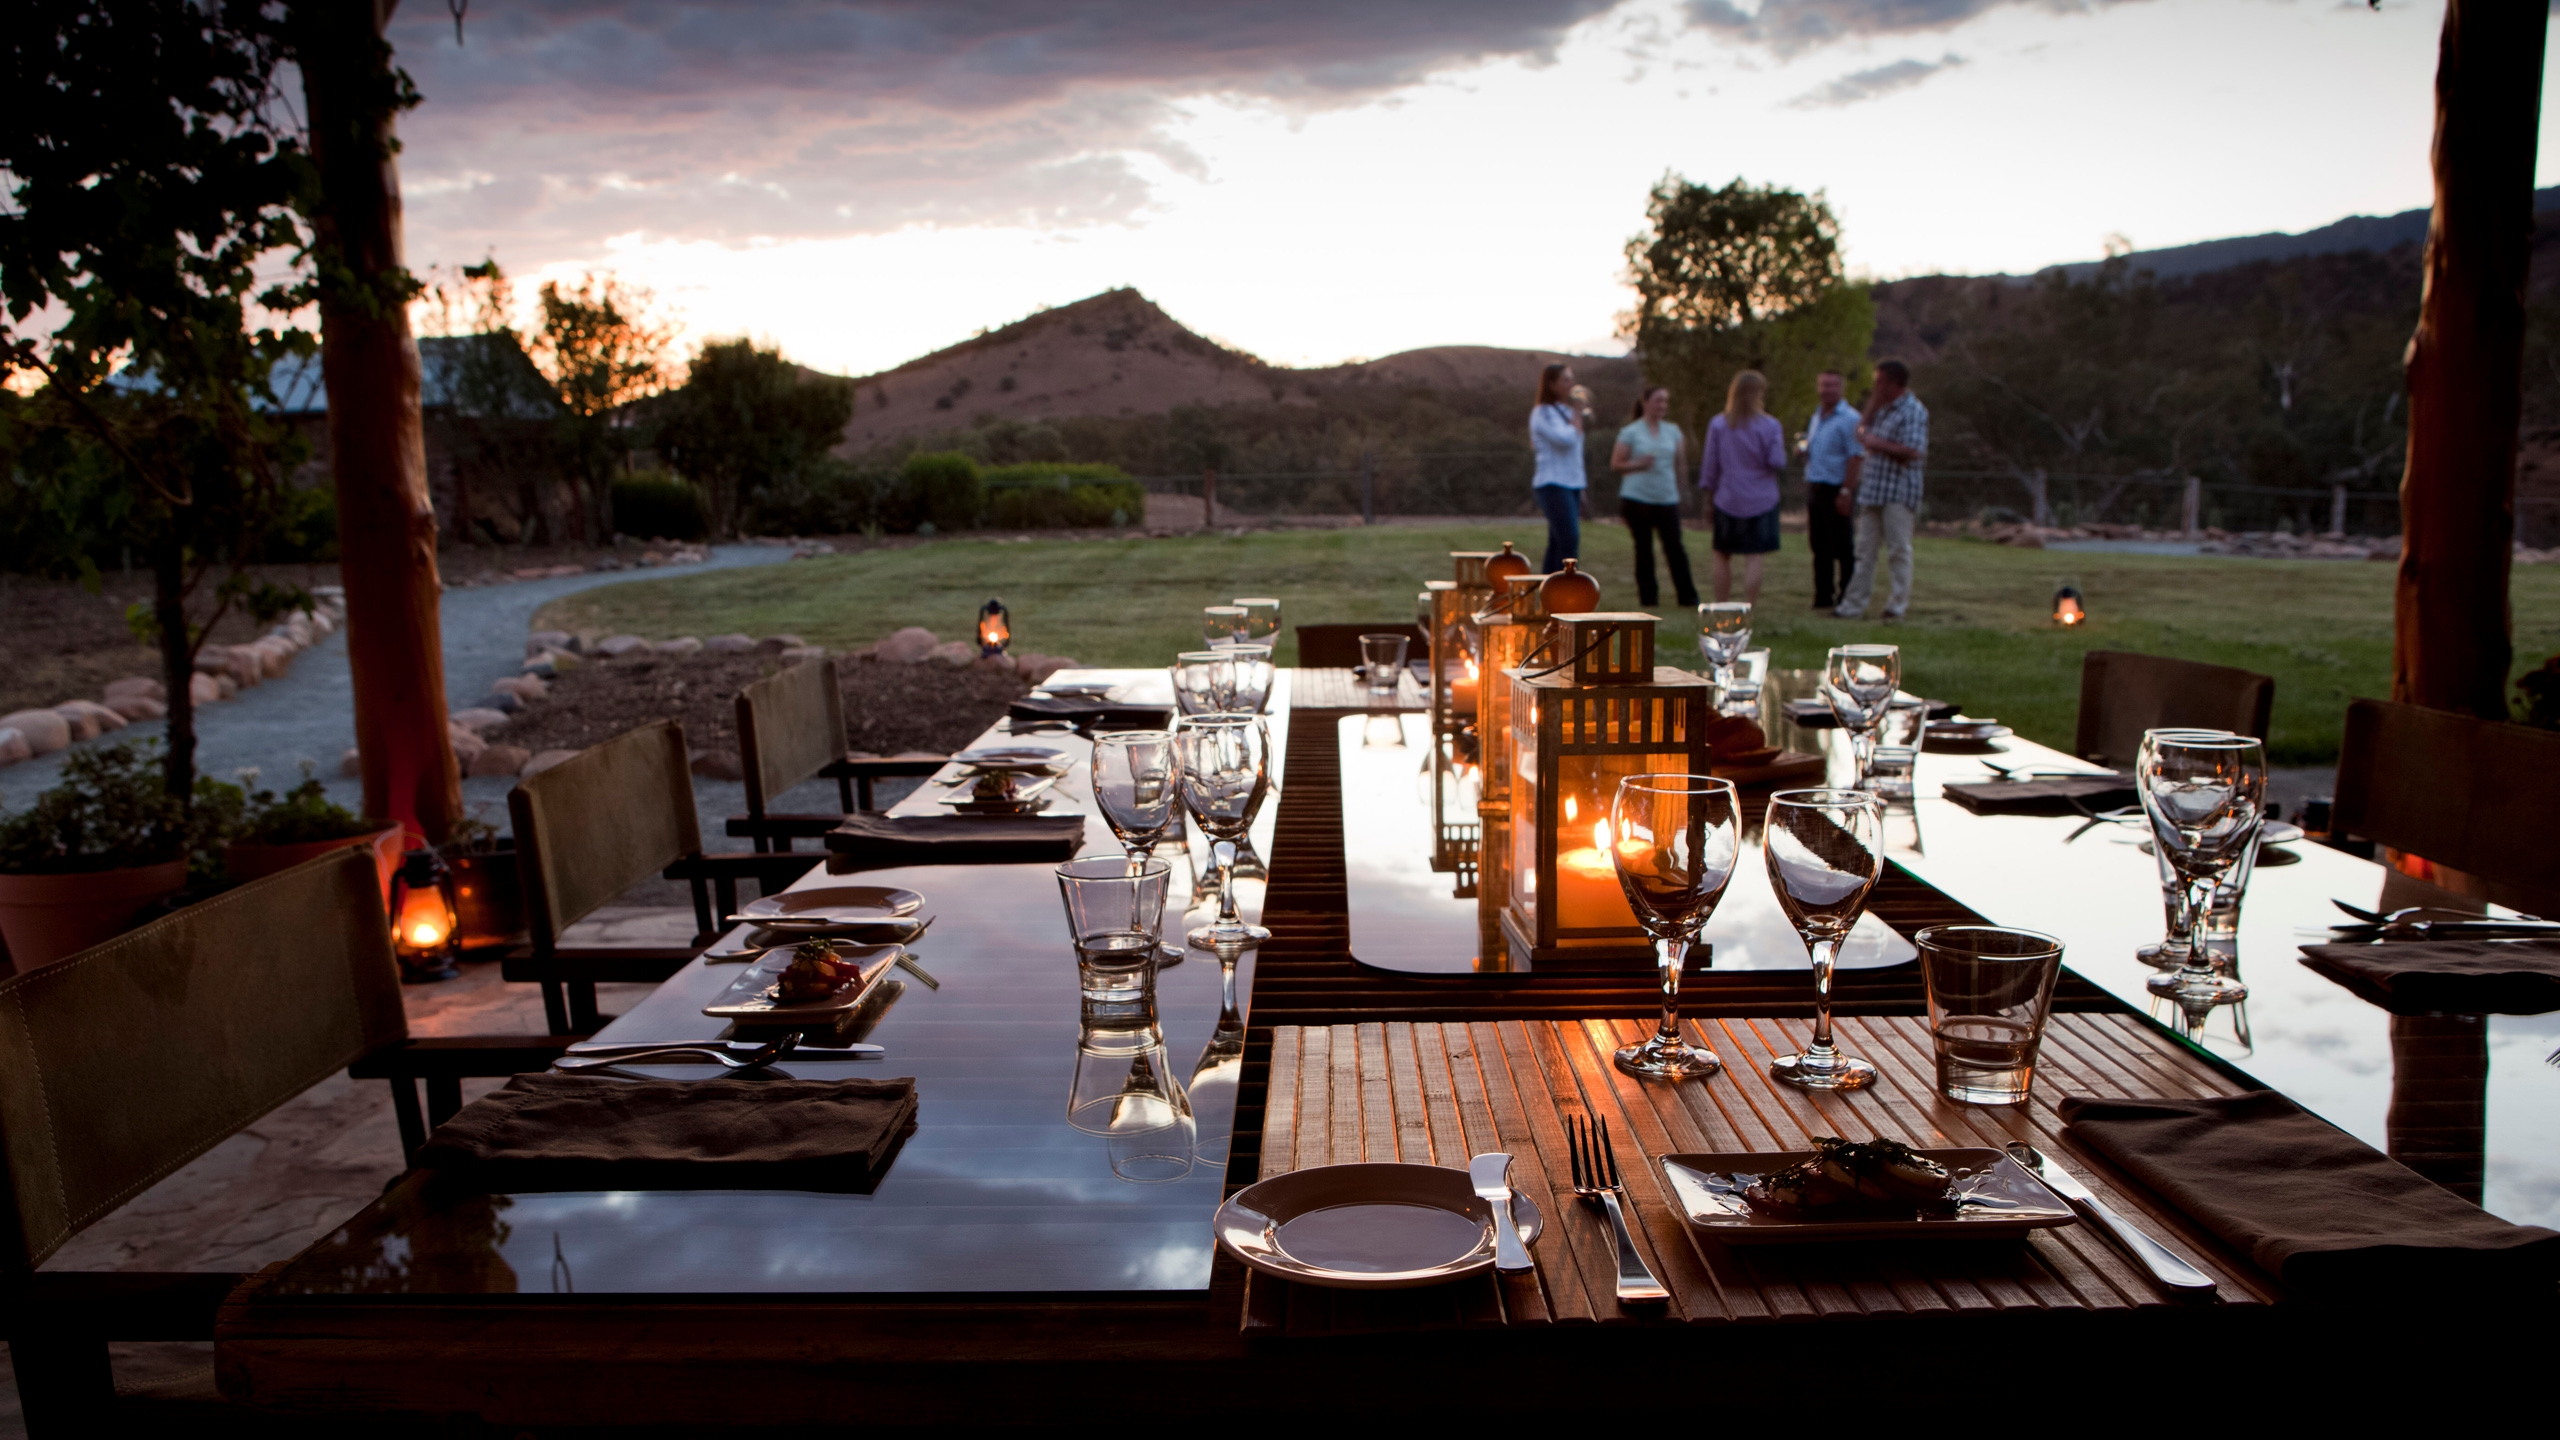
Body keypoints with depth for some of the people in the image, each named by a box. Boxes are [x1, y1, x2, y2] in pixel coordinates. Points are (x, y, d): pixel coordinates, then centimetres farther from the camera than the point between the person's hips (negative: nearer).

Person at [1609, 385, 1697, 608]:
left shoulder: (1672, 431, 11)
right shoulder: (1631, 432, 0)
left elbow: (1678, 464, 17)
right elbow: (1615, 463, -2)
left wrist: (1677, 491, 15)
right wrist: (1638, 465, -17)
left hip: (1667, 499, 2)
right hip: (1637, 498, -2)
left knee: (1674, 546, -4)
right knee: (1643, 548, 2)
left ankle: (1688, 597, 0)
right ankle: (1647, 596, 10)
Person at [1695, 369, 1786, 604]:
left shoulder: (1717, 425, -1)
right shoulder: (1769, 425, -6)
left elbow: (1710, 464, 2)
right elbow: (1777, 462, -10)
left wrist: (1709, 489, 13)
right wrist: (1782, 448, 11)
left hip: (1727, 500, 2)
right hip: (1761, 500, -1)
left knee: (1722, 555, 12)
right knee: (1753, 558, -1)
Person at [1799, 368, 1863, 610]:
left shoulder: (1849, 419, -9)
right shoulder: (1816, 417, 17)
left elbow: (1857, 457, -16)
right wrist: (1803, 448, 2)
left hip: (1835, 489, -8)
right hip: (1814, 487, 8)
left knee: (1843, 548, -3)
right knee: (1820, 547, 10)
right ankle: (1823, 596, 15)